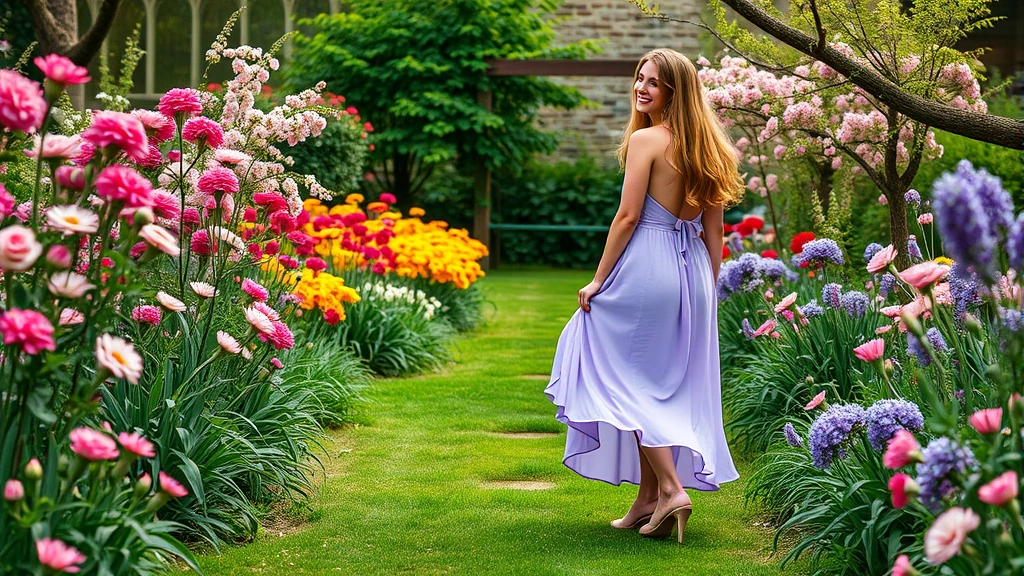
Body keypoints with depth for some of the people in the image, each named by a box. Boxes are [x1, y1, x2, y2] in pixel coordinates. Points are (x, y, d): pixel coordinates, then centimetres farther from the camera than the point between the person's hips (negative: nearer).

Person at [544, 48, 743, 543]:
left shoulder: (645, 139, -11)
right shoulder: (706, 145, 10)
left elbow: (627, 217, -14)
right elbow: (714, 229, 12)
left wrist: (598, 281, -8)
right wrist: (707, 289, 18)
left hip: (646, 267, -8)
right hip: (692, 269, 8)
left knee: (631, 380, 3)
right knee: (674, 386, 13)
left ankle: (670, 489, -9)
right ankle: (648, 501, 20)